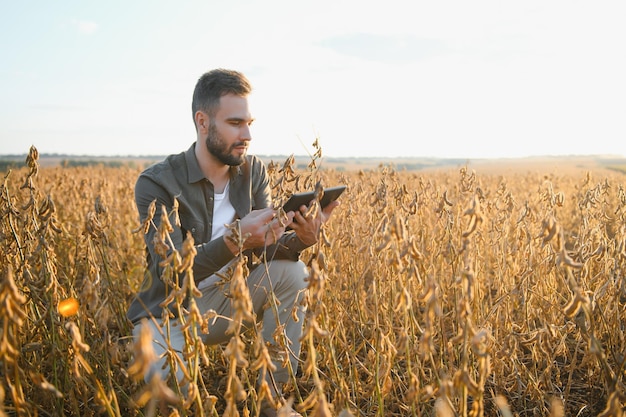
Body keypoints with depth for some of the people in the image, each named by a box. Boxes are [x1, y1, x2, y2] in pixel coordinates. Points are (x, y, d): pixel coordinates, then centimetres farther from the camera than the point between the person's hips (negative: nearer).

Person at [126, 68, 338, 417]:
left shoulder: (254, 171, -3)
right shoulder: (156, 183, -19)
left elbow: (270, 247, -11)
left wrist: (301, 239, -34)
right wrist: (234, 240, -44)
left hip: (224, 302, 5)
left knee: (292, 272, -21)